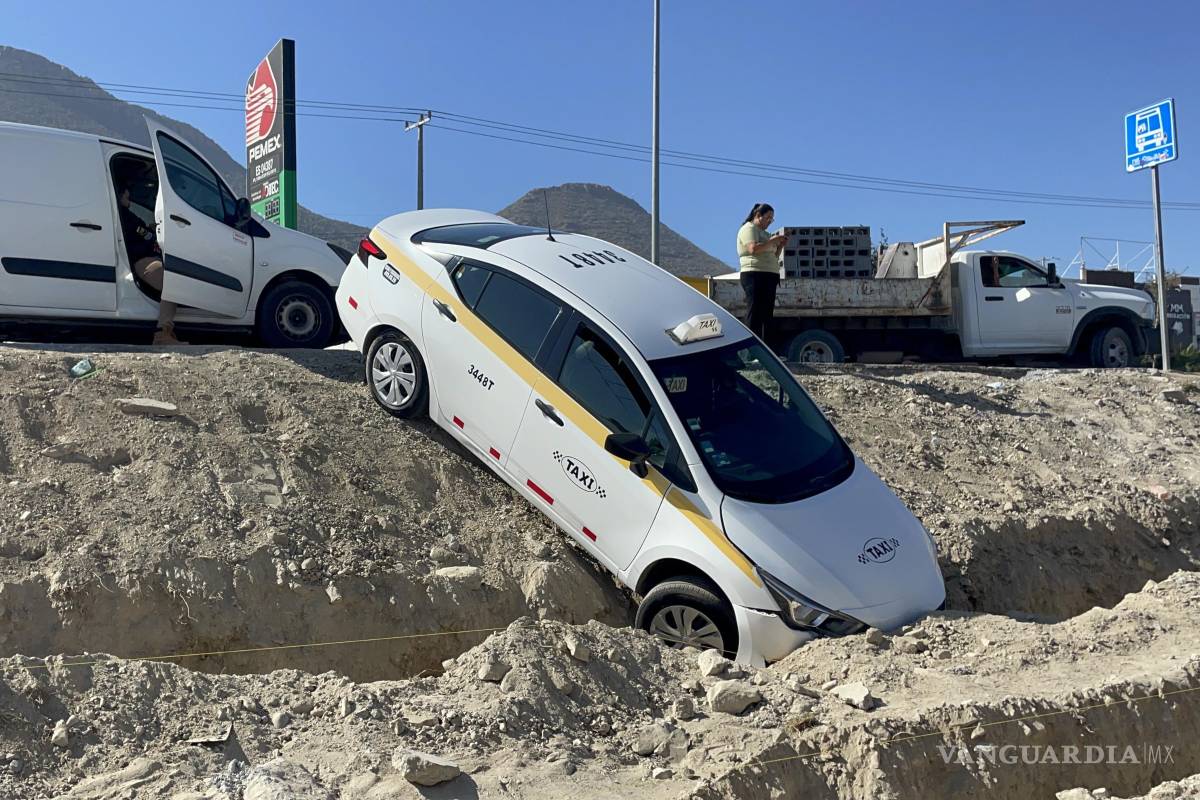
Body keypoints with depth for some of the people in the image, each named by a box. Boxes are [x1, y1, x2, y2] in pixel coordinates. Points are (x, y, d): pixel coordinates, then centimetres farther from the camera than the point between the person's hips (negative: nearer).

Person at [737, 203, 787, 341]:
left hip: (769, 275, 9)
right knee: (755, 313, -13)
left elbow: (773, 257, 27)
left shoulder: (764, 233, 25)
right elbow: (753, 248, -19)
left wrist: (780, 245, 11)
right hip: (755, 274, -9)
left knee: (767, 314, 5)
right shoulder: (748, 228, -2)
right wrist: (772, 240, -13)